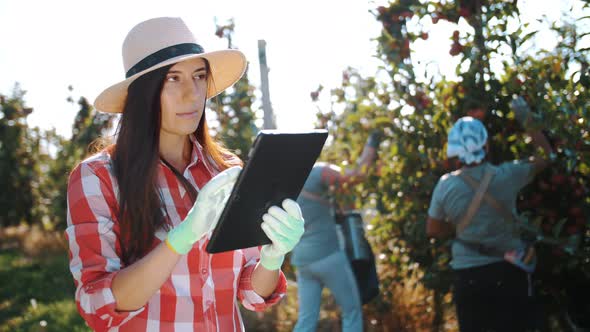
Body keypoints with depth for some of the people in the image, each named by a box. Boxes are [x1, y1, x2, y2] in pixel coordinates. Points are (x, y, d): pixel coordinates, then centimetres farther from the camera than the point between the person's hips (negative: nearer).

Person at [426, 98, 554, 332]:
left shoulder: (445, 186, -7)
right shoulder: (506, 176, -10)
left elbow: (433, 230, 4)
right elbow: (546, 156, 7)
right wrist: (528, 122, 14)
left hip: (467, 275, 1)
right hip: (507, 271, -1)